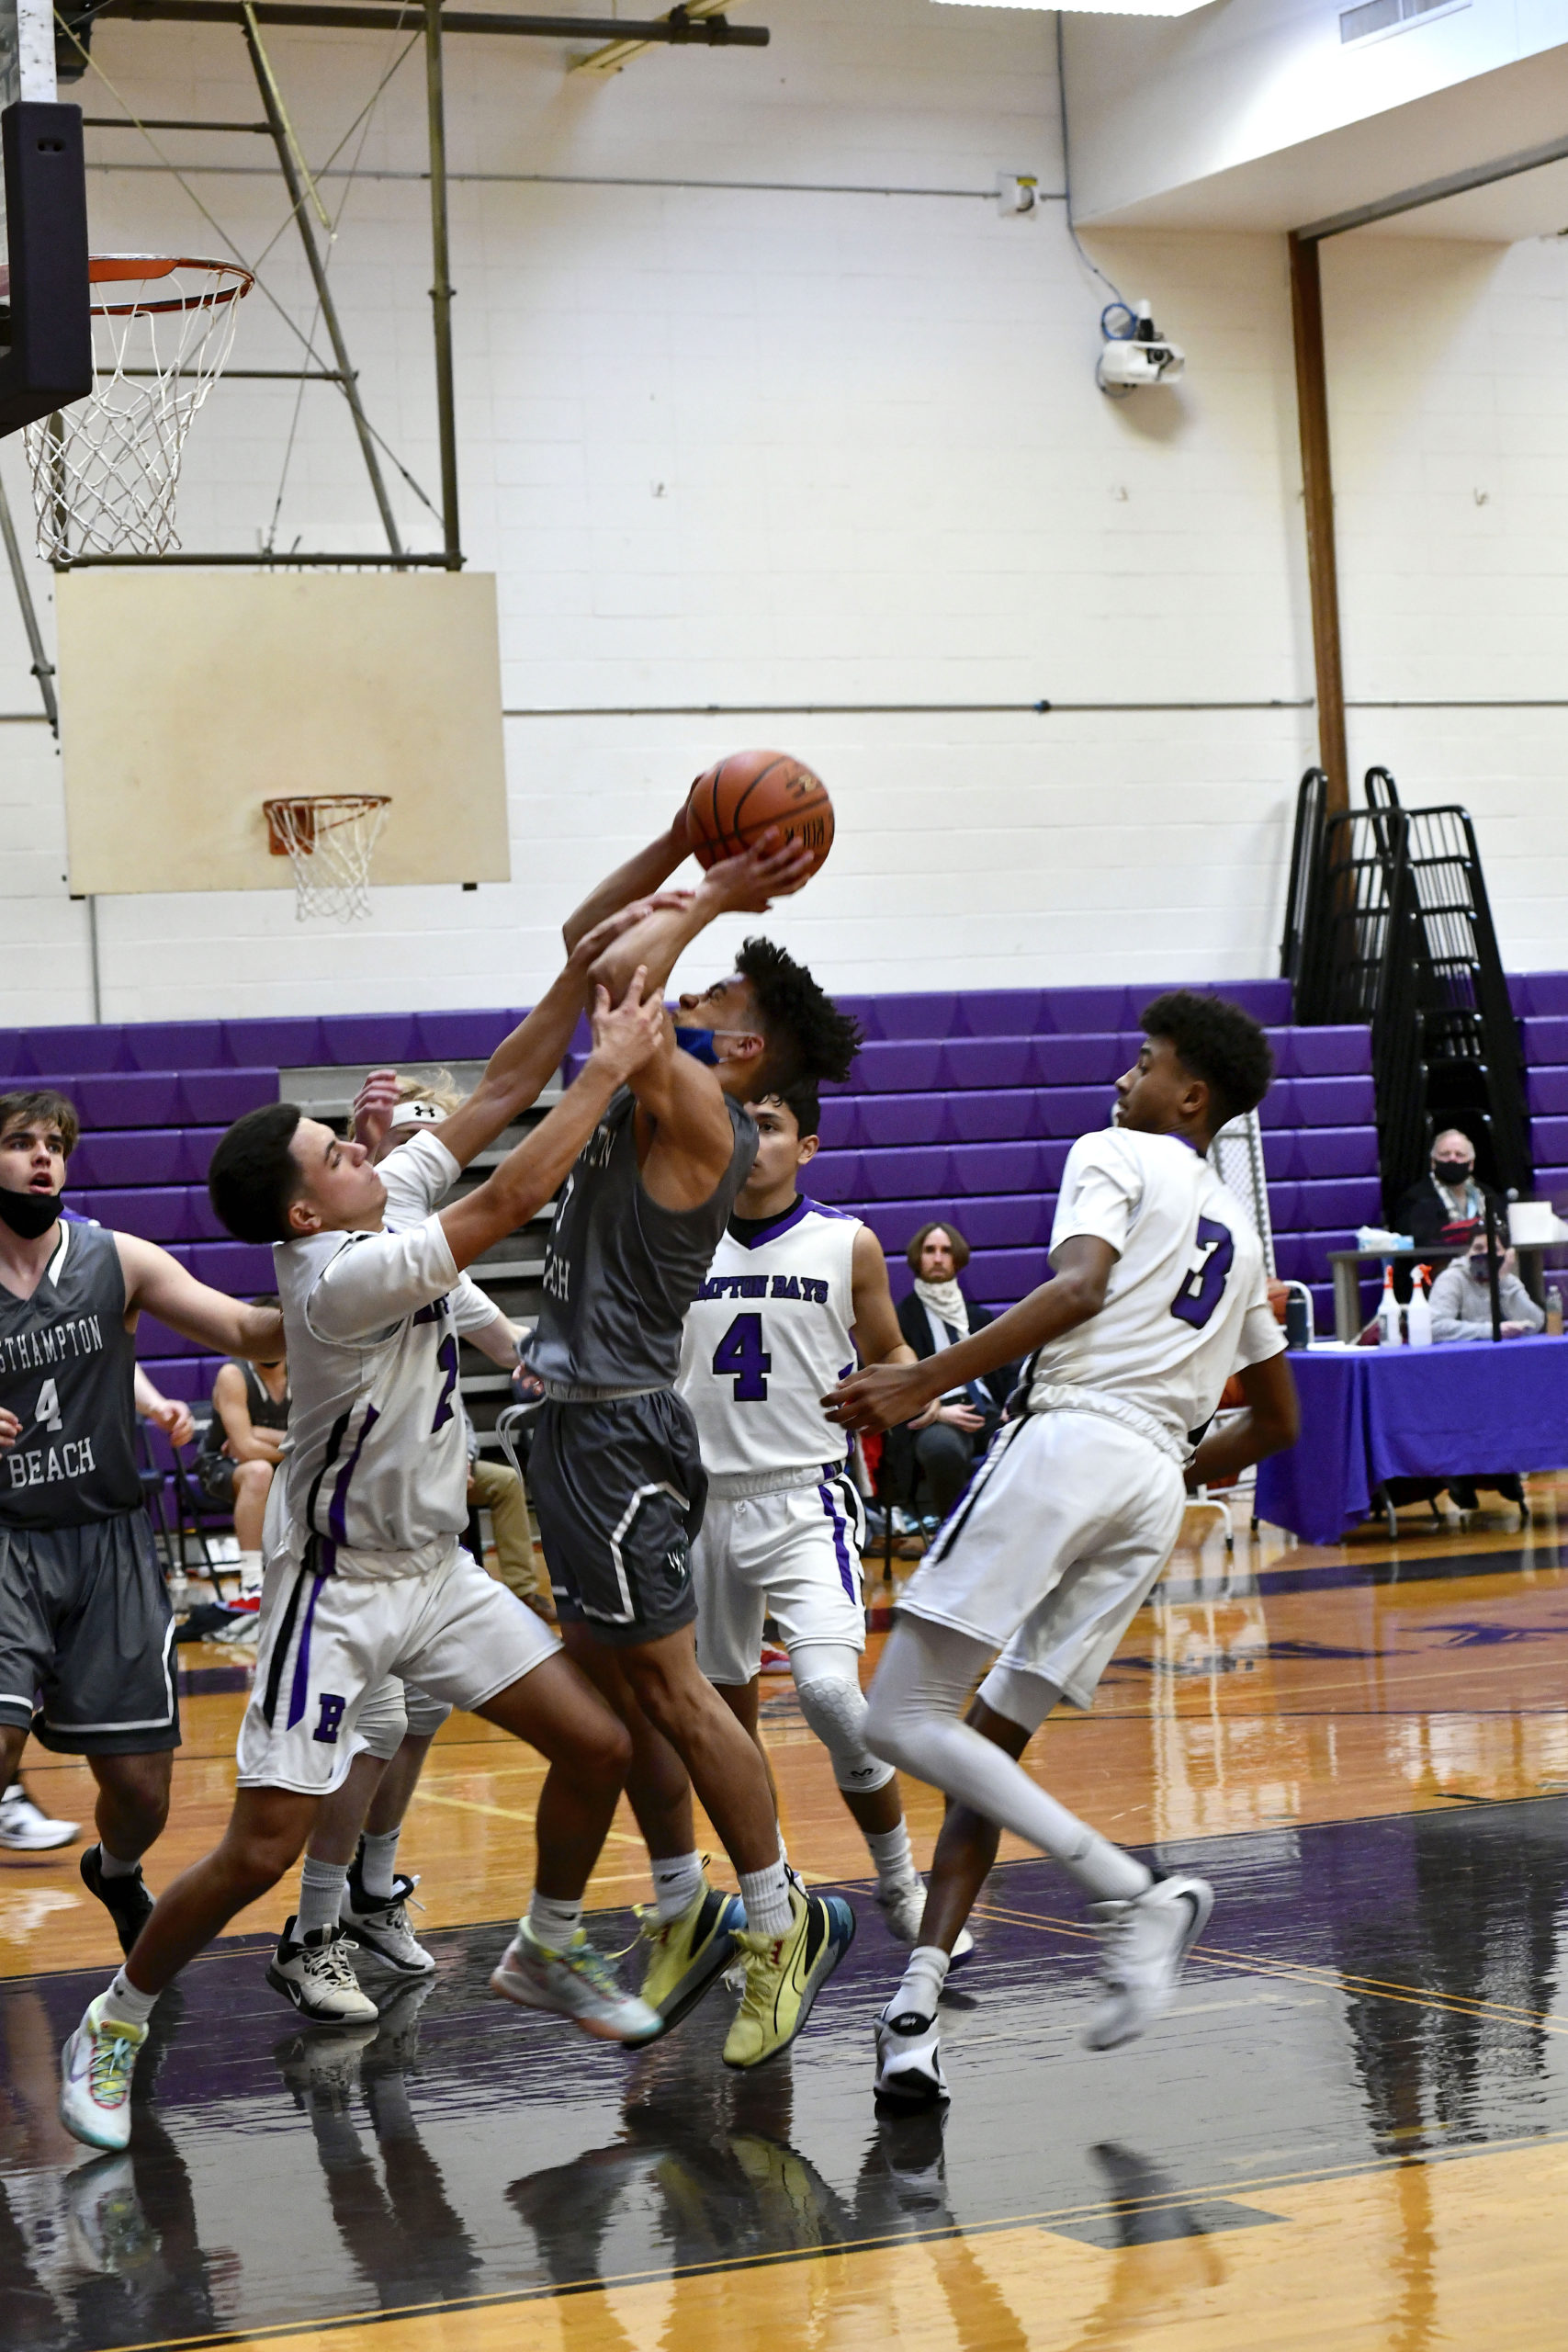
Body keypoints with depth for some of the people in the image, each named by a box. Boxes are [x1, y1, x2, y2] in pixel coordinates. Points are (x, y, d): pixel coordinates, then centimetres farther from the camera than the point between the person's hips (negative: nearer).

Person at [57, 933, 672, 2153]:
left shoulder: (395, 1198, -3)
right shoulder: (337, 1276, -27)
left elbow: (500, 1091, 0)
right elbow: (511, 1199, -29)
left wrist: (584, 975, -12)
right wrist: (611, 1065, -22)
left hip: (438, 1570, 8)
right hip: (339, 1589, -8)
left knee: (597, 1745, 4)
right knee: (261, 1851, -7)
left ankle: (547, 1951, 26)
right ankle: (116, 2024, 13)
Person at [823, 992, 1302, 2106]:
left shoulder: (1116, 1156, 7)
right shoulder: (1241, 1234, 29)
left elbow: (1077, 1286, -13)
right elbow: (1279, 1421, 34)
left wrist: (922, 1383, -17)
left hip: (1069, 1439, -8)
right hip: (1156, 1488, 8)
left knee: (906, 1722, -9)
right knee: (989, 1745, 10)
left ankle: (1132, 1890, -18)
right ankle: (916, 2010, -2)